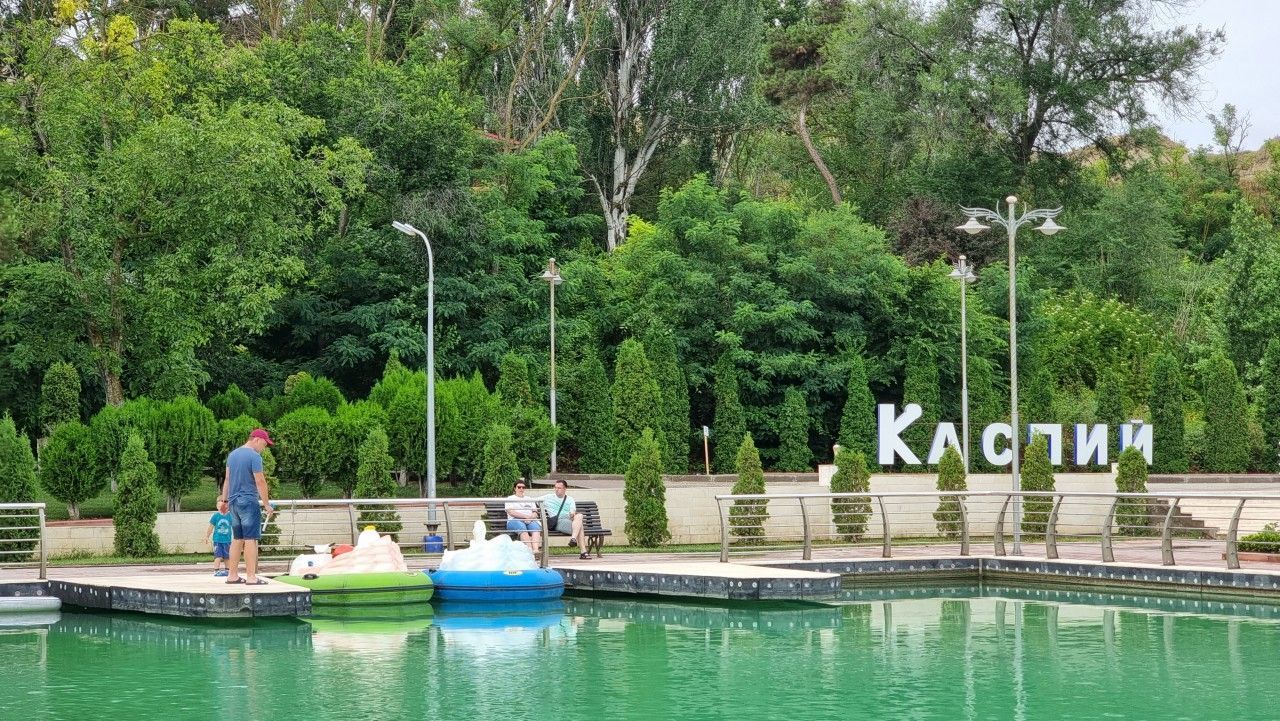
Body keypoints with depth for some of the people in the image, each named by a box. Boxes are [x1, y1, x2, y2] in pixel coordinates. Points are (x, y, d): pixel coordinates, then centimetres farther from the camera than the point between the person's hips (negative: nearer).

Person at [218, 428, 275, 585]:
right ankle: (251, 577, -9)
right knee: (251, 539, -7)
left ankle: (232, 575, 14)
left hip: (234, 501, 8)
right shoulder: (254, 456, -11)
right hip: (249, 502, -8)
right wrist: (267, 504, -11)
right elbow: (260, 481, -14)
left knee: (237, 538, 13)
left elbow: (227, 479, 17)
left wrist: (224, 498, 20)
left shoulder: (232, 454, 14)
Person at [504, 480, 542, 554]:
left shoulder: (530, 500, 31)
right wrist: (526, 516, -11)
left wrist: (531, 517, -8)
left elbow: (535, 513, 18)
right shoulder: (510, 499, 19)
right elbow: (511, 512, 0)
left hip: (530, 521, 3)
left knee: (536, 527, -34)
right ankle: (530, 550, -56)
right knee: (522, 528, -40)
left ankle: (535, 550, -56)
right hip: (514, 521, -3)